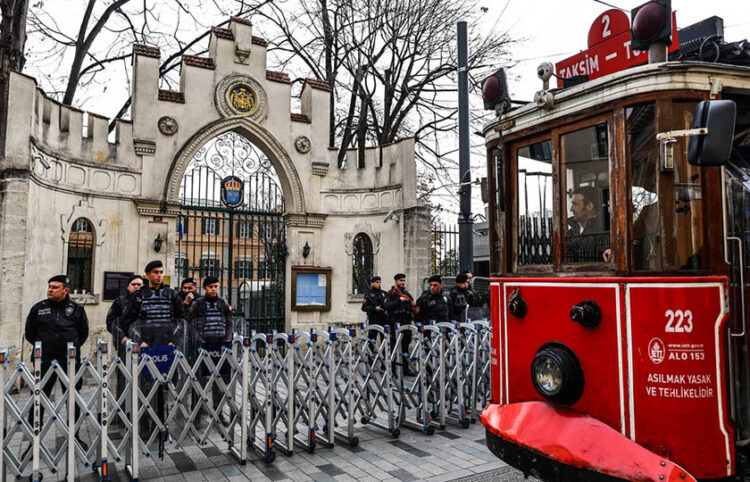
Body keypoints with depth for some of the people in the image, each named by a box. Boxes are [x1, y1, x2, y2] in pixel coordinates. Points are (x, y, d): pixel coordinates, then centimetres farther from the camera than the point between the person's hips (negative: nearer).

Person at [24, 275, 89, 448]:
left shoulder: (76, 309, 2)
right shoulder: (38, 308, 2)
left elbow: (83, 333, 14)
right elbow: (29, 334, 14)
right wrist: (43, 346, 14)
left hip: (70, 362, 1)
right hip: (44, 362, 0)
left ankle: (74, 435, 22)